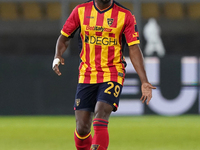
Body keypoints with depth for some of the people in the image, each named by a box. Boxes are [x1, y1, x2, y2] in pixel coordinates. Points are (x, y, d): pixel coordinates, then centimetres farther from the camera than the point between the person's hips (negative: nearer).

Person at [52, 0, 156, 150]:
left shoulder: (125, 16, -3)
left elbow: (134, 49, -4)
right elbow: (64, 37, 11)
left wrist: (144, 81, -11)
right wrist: (57, 56, -10)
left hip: (112, 75, -2)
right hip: (87, 75, 2)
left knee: (100, 122, -22)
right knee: (82, 128, -2)